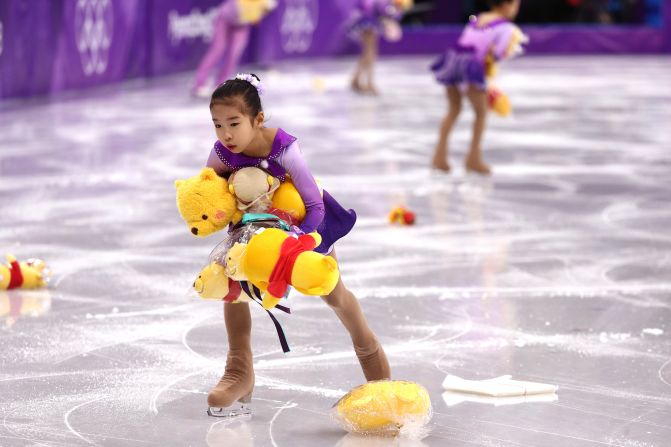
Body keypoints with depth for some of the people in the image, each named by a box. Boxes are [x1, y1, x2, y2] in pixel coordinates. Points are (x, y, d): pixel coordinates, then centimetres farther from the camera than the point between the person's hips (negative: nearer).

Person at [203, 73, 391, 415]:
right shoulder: (222, 153, -28)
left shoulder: (283, 149, -40)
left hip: (302, 219, -3)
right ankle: (240, 373, -4)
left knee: (333, 293, 11)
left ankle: (370, 351, 40)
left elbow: (315, 205, -33)